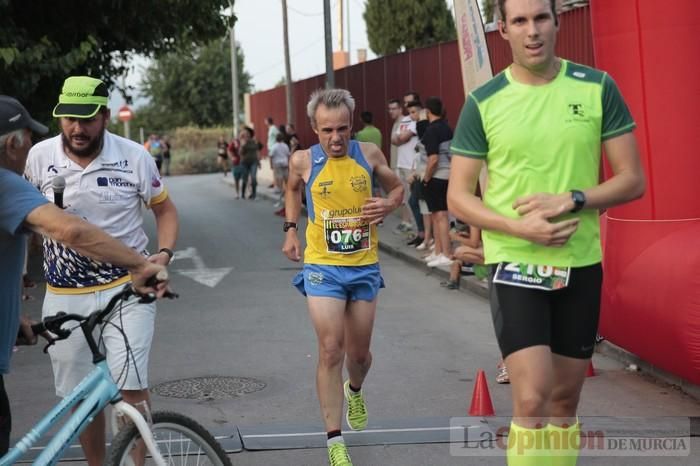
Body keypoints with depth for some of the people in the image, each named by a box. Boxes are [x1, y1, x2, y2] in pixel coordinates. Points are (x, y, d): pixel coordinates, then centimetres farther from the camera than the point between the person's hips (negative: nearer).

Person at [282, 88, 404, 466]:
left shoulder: (368, 153, -4)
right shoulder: (303, 161, -5)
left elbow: (397, 187, 12)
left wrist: (388, 204, -10)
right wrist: (290, 229, 8)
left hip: (364, 266, 2)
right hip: (323, 267, -2)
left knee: (359, 353, 13)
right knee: (330, 352, -11)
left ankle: (355, 391, 49)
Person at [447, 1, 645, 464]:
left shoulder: (598, 88, -1)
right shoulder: (483, 103, -4)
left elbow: (632, 180, 0)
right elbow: (458, 197, -1)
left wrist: (571, 200, -17)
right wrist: (520, 227, -18)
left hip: (580, 264, 2)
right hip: (515, 264, -2)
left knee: (565, 399, 13)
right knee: (532, 399, -12)